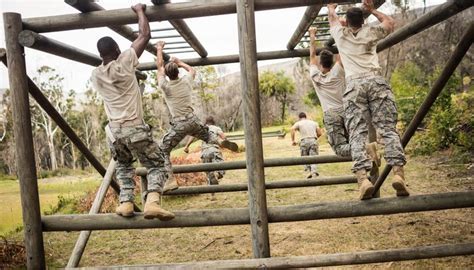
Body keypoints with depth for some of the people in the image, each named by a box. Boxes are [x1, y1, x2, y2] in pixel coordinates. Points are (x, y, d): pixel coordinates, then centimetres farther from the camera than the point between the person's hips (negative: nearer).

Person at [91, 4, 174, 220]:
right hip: (135, 128, -5)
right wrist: (140, 11, 12)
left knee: (123, 166, 29)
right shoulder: (124, 62, -7)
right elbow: (145, 35, -2)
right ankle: (152, 202, -15)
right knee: (157, 165, 9)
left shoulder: (96, 75, 7)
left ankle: (126, 202, 11)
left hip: (114, 131, 5)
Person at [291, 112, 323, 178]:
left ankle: (310, 171, -3)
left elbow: (293, 129, -9)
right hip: (313, 141, 2)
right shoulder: (314, 122, 22)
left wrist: (293, 140, -7)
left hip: (304, 141, -2)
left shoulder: (298, 123, 12)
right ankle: (314, 171, -18)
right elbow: (319, 133, 14)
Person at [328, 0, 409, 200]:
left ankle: (363, 178, -29)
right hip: (376, 81, 1)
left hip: (353, 85, -1)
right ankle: (398, 173, -22)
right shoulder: (370, 32, 20)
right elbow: (390, 21, 42)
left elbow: (332, 19, 46)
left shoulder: (340, 34, 21)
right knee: (388, 129, -5)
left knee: (357, 133, -11)